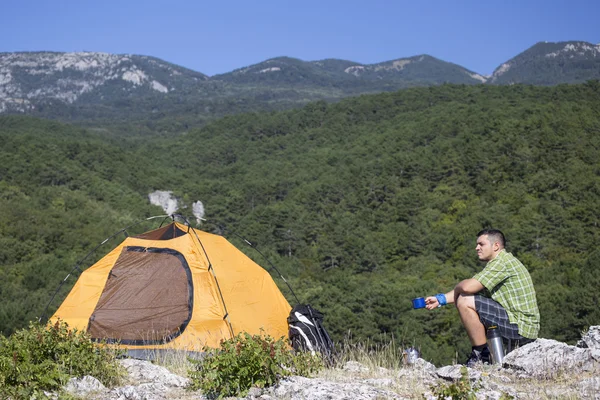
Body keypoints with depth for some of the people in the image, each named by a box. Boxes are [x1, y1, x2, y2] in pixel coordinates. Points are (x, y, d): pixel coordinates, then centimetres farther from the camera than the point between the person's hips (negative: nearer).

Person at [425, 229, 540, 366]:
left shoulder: (502, 261, -14)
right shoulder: (496, 263, 18)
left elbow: (467, 287, -23)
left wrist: (457, 287, 0)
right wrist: (440, 299, 9)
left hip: (520, 326, -11)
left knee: (465, 302, -16)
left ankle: (481, 354, -9)